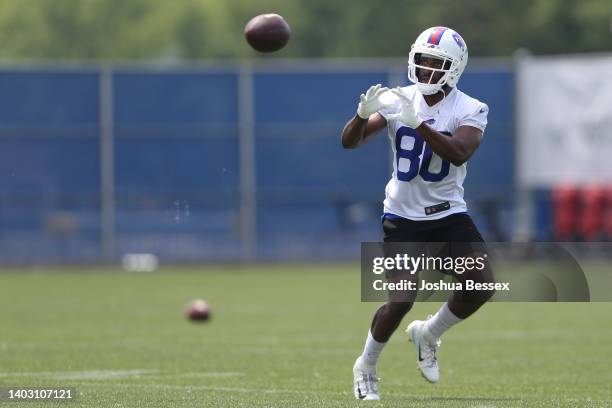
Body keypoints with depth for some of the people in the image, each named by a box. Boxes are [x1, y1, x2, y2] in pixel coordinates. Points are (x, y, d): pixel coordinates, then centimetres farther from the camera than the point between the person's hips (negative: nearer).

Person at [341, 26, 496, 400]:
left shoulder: (470, 111, -9)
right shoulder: (397, 100, -6)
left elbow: (459, 154, -28)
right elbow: (350, 142, -13)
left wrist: (419, 124, -39)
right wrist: (363, 115, -35)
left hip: (448, 214, 1)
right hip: (403, 216, -1)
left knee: (481, 287, -13)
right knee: (401, 302, -8)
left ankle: (428, 334, 15)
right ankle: (366, 369, 17)